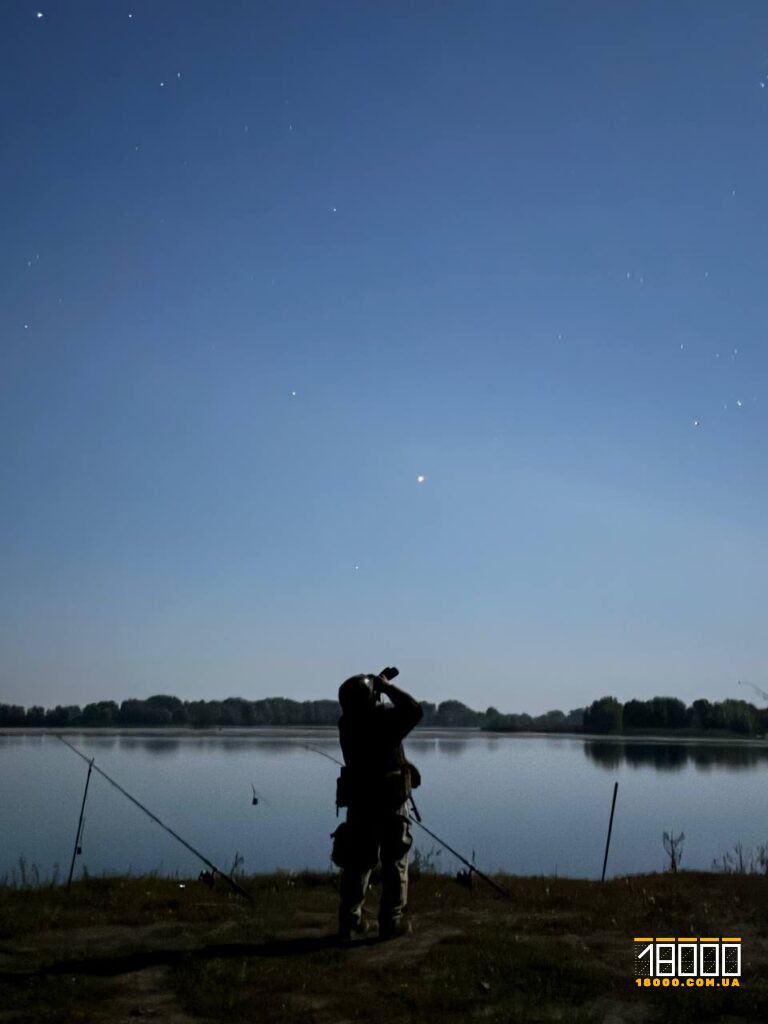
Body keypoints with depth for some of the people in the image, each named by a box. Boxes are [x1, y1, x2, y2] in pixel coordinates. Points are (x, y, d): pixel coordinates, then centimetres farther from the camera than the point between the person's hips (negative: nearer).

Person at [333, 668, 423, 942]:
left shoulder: (346, 724, -4)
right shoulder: (386, 718, -18)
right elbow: (414, 709, -5)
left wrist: (378, 686, 12)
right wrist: (388, 687, -2)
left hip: (359, 804, 4)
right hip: (391, 803, -4)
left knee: (356, 864, 14)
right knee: (395, 863, 8)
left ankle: (349, 922, 14)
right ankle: (391, 923, 7)